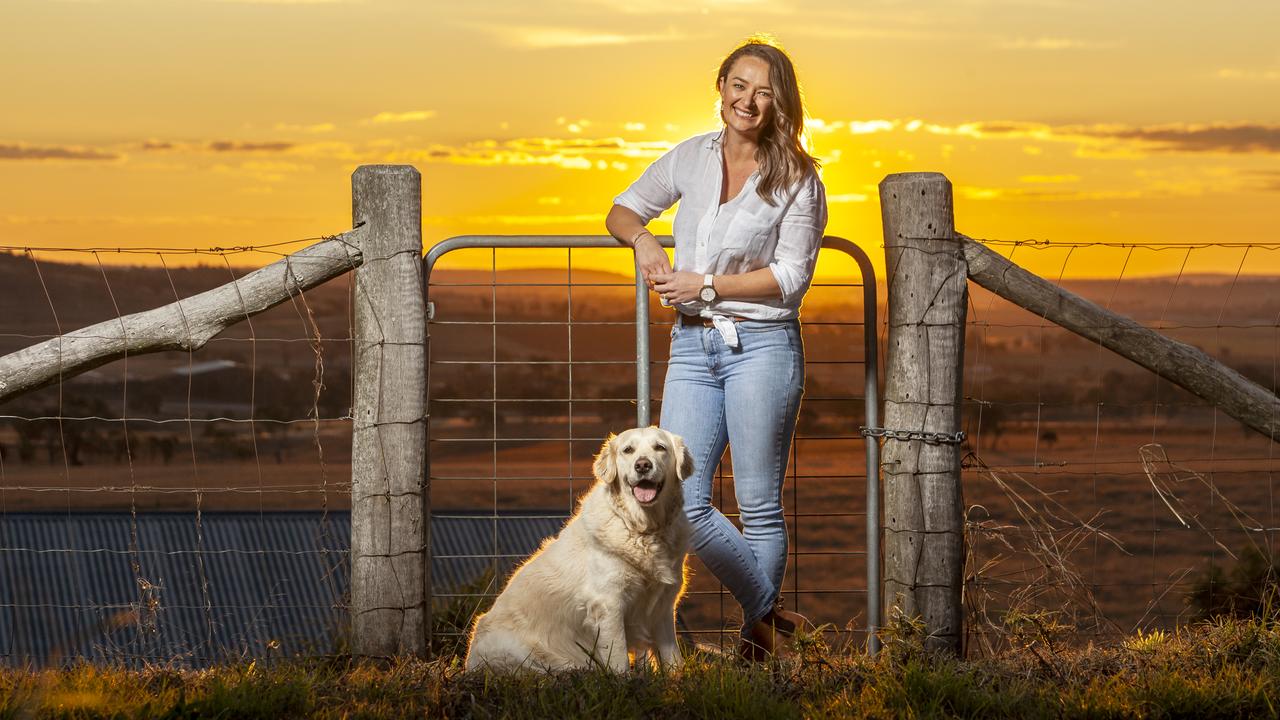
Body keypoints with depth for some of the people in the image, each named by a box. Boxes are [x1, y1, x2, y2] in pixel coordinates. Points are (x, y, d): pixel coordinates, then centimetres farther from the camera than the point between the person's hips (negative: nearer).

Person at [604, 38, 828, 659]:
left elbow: (790, 277, -6)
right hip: (692, 347, 4)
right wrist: (644, 240, 0)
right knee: (680, 503, -7)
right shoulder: (690, 158, 10)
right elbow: (621, 211, 22)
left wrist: (705, 286, -11)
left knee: (759, 507, 2)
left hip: (762, 345, -4)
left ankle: (760, 634, 17)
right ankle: (768, 610, 10)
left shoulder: (796, 178, -1)